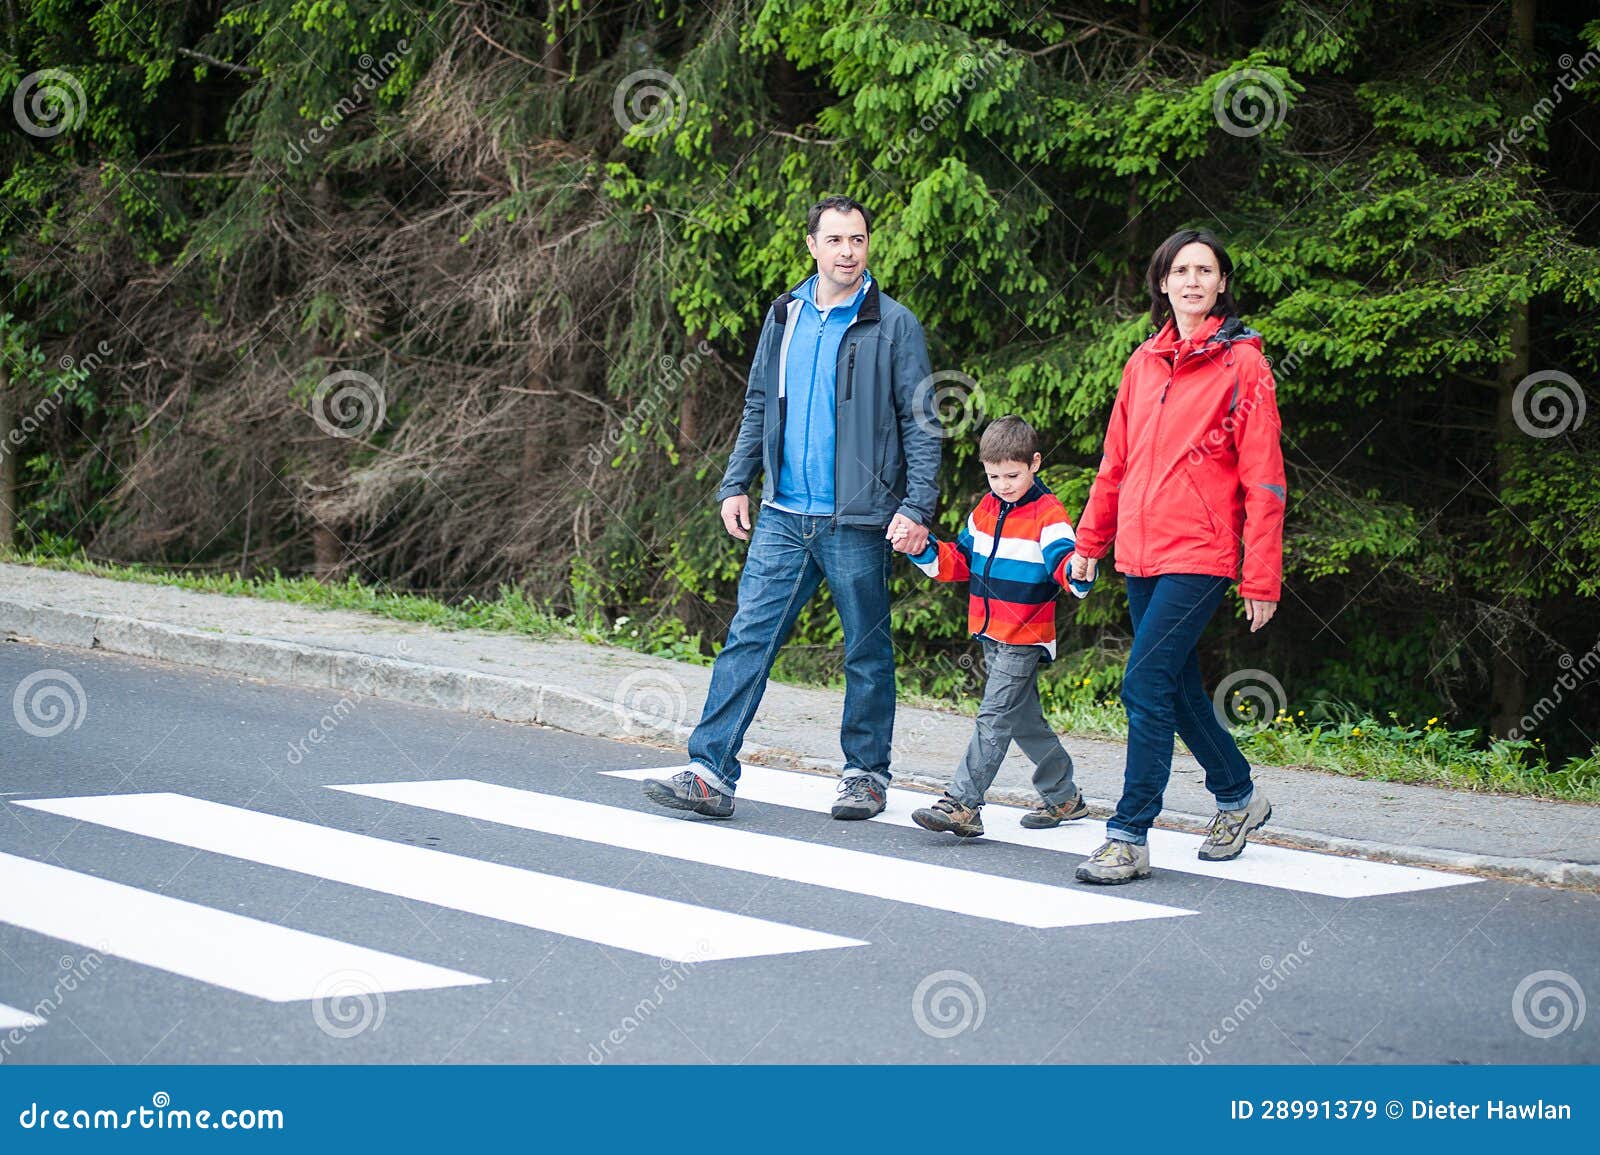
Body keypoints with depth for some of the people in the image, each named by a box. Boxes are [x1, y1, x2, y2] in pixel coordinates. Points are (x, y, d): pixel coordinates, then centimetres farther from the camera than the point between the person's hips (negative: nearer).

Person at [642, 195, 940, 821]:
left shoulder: (893, 325, -2)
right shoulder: (784, 318, 11)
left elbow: (921, 423, -4)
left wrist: (917, 507, -13)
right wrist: (736, 484, 9)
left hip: (857, 522, -4)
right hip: (783, 517, 4)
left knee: (867, 652, 6)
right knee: (748, 637, -4)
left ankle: (866, 774, 19)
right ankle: (711, 773, -7)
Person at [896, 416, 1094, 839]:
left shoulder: (1047, 515, -11)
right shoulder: (986, 510, 11)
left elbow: (1064, 561, -22)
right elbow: (961, 560, 18)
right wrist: (924, 551, 2)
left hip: (1025, 639, -8)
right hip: (991, 635, 8)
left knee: (994, 718, -11)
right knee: (1023, 720, 15)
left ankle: (961, 804, -15)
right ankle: (1063, 796, 28)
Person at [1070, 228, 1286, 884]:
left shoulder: (1241, 363, -5)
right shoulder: (1145, 362, 12)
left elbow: (1262, 478, -8)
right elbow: (1116, 461, 19)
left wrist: (1262, 579, -11)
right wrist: (1089, 541, 17)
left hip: (1201, 555, -7)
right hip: (1141, 554, 7)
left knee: (1145, 687, -14)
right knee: (1177, 687, 15)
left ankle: (1130, 837, -9)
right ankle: (1238, 796, 35)